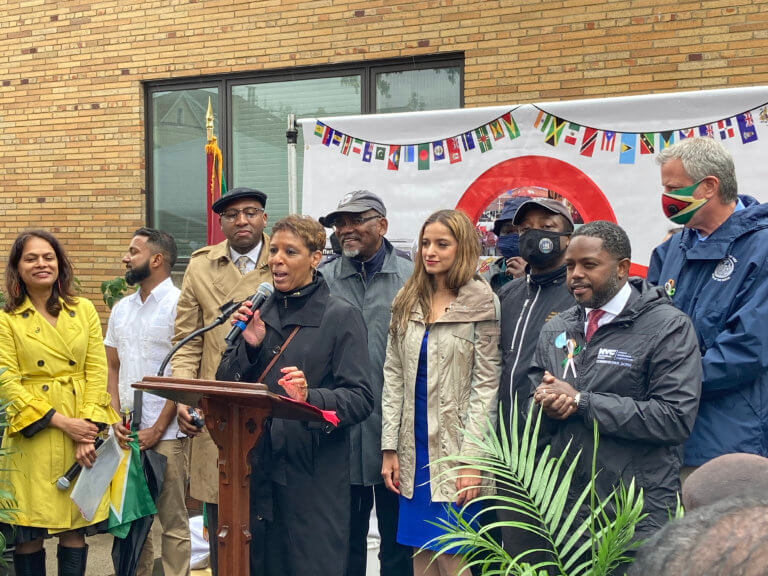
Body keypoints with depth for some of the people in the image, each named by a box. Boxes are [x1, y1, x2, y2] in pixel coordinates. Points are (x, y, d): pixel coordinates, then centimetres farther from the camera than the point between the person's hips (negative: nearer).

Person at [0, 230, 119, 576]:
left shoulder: (84, 310, 7)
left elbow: (97, 372, 2)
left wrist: (88, 431, -9)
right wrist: (60, 421, -14)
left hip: (82, 430, 2)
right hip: (33, 437, -2)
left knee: (75, 529, 5)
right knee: (28, 533, 1)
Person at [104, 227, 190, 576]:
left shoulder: (178, 304, -6)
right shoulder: (121, 309, 14)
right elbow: (112, 369, 16)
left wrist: (157, 429, -12)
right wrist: (116, 419, 1)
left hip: (165, 433, -6)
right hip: (128, 433, 6)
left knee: (173, 521, -1)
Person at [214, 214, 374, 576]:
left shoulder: (341, 316, -3)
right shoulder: (258, 312, 12)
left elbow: (360, 399, -10)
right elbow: (225, 385, 10)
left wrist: (310, 398, -28)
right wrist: (249, 346, -7)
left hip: (314, 476, -5)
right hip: (256, 468, 5)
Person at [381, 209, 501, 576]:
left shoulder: (481, 303, -6)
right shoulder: (406, 302, 9)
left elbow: (486, 384, -9)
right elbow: (393, 377, 8)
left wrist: (471, 460, -14)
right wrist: (389, 449, 2)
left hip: (455, 448, -5)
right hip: (415, 448, 5)